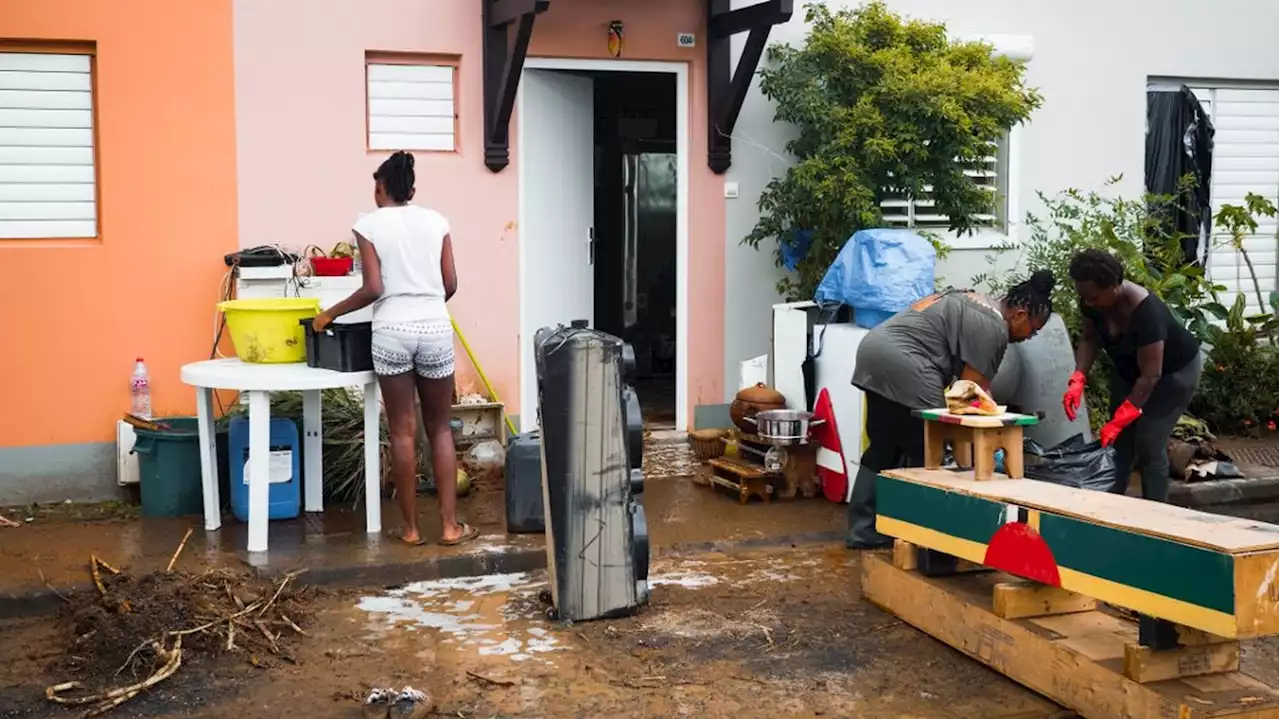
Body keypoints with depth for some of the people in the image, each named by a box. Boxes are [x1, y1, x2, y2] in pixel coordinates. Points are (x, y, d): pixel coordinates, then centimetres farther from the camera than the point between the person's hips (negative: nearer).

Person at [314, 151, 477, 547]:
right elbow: (450, 285, 8)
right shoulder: (436, 221, 8)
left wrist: (330, 313, 6)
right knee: (440, 428, 11)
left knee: (403, 431, 5)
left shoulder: (368, 224, -1)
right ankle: (450, 525, 9)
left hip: (392, 332, -2)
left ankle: (411, 527, 12)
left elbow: (373, 289, -7)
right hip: (436, 329, 2)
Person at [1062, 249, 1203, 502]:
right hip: (1129, 369, 7)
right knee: (1119, 441, 3)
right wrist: (1078, 380, -23)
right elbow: (1089, 339, -6)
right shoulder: (1093, 302, -20)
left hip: (1174, 372, -7)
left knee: (1148, 445, -12)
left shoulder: (1146, 312, -38)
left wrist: (1117, 421, -36)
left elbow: (1150, 376, -35)